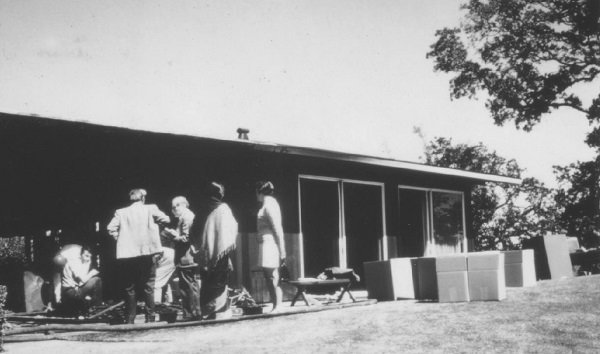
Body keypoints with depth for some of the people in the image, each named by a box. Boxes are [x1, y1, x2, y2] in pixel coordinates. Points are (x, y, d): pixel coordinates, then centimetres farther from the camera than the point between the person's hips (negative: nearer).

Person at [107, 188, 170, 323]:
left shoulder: (121, 212, 6)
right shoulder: (150, 209, 3)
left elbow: (111, 228, -4)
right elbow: (166, 220, -2)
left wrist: (119, 238, 9)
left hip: (127, 254, 1)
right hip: (147, 252, -1)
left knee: (129, 287, 8)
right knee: (148, 286, 6)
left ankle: (130, 319, 8)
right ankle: (150, 317, 4)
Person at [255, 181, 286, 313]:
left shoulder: (269, 204, -11)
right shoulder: (269, 203, 18)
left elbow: (278, 229, -17)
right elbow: (276, 229, 18)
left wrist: (282, 251, -19)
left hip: (270, 244, -10)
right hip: (266, 244, 10)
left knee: (273, 279, -8)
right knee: (269, 278, 10)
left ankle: (277, 308, -6)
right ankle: (275, 307, 13)